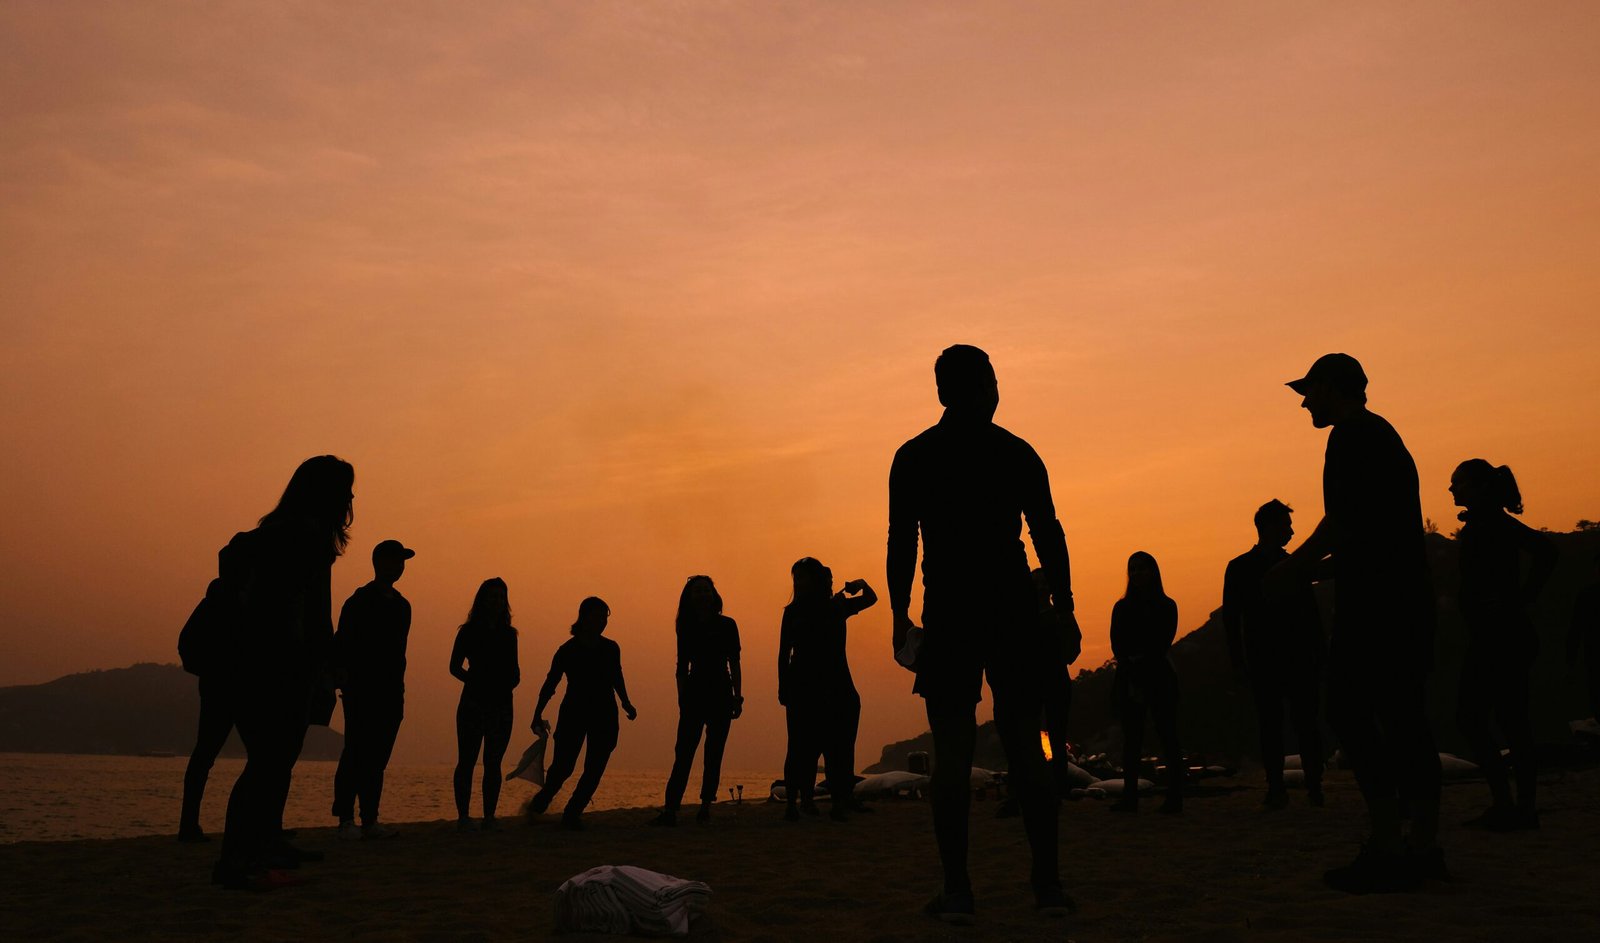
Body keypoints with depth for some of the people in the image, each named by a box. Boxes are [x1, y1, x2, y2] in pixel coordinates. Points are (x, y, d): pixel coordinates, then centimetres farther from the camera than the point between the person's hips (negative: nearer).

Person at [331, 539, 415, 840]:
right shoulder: (359, 601, -3)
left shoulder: (401, 605, 17)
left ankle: (370, 821, 8)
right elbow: (341, 646, -7)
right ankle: (346, 821, -3)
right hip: (362, 691, -6)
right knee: (356, 755, -6)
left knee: (377, 759, 5)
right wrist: (345, 681, -16)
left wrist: (399, 690, 15)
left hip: (390, 694, 6)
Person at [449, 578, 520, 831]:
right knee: (467, 761, -3)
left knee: (493, 763, 3)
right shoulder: (468, 631, 4)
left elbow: (514, 670, 14)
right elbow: (455, 666, 3)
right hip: (473, 703, -3)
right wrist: (475, 682, -8)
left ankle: (489, 817, 5)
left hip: (501, 705, 3)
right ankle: (463, 816, -1)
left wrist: (511, 682, -5)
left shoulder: (509, 634, 12)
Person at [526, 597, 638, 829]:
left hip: (604, 716, 3)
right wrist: (537, 715, -7)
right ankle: (541, 801, 26)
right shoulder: (567, 650, -5)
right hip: (574, 714, -3)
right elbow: (550, 684, -2)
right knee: (563, 765, -4)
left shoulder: (611, 649, 5)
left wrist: (625, 703, 12)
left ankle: (572, 813, 8)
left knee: (594, 769, -3)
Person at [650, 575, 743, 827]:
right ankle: (670, 810, -12)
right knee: (683, 753, -7)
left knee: (714, 755, 2)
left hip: (721, 695, -1)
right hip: (694, 694, 1)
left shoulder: (727, 626, 4)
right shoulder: (686, 629, 8)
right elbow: (682, 667, 9)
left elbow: (734, 664, 5)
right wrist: (682, 699, 2)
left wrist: (738, 697, 0)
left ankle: (705, 807, 9)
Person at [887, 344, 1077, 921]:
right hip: (1014, 613, 1)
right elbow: (1048, 534, 3)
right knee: (1026, 746, 7)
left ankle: (956, 890, -1)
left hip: (948, 615, -1)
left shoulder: (913, 457, 3)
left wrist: (900, 616, 4)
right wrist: (1064, 608, 8)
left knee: (952, 750, 0)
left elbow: (901, 543, -1)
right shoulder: (1017, 452, 5)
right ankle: (1048, 884, 7)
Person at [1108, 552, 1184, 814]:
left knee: (1167, 735, -5)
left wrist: (1141, 662, -16)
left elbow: (1162, 644, -3)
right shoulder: (1122, 607, 12)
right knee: (1131, 738, 1)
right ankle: (1130, 796, 1)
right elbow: (1116, 644, 1)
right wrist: (1132, 678, -12)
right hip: (1128, 677, 2)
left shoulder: (1166, 606, 6)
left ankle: (1175, 796, -5)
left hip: (1158, 675, -2)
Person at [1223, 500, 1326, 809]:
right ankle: (1276, 789, 3)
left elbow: (1311, 612, 12)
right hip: (1263, 661, -2)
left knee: (1306, 722, -2)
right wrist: (1238, 661, -5)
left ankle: (1314, 785, 5)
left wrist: (1319, 652, 4)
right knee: (1270, 725, 0)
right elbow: (1231, 617, 2)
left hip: (1299, 658, 2)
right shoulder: (1239, 568, 4)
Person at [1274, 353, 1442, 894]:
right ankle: (1424, 847, 10)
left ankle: (1388, 849, -11)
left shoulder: (1352, 435, -7)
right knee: (1404, 720, 8)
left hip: (1372, 605, -10)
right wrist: (1314, 569, 26)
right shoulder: (1386, 437, 24)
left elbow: (1341, 521, -15)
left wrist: (1292, 569, -2)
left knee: (1350, 715, -8)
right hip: (1409, 599, 10)